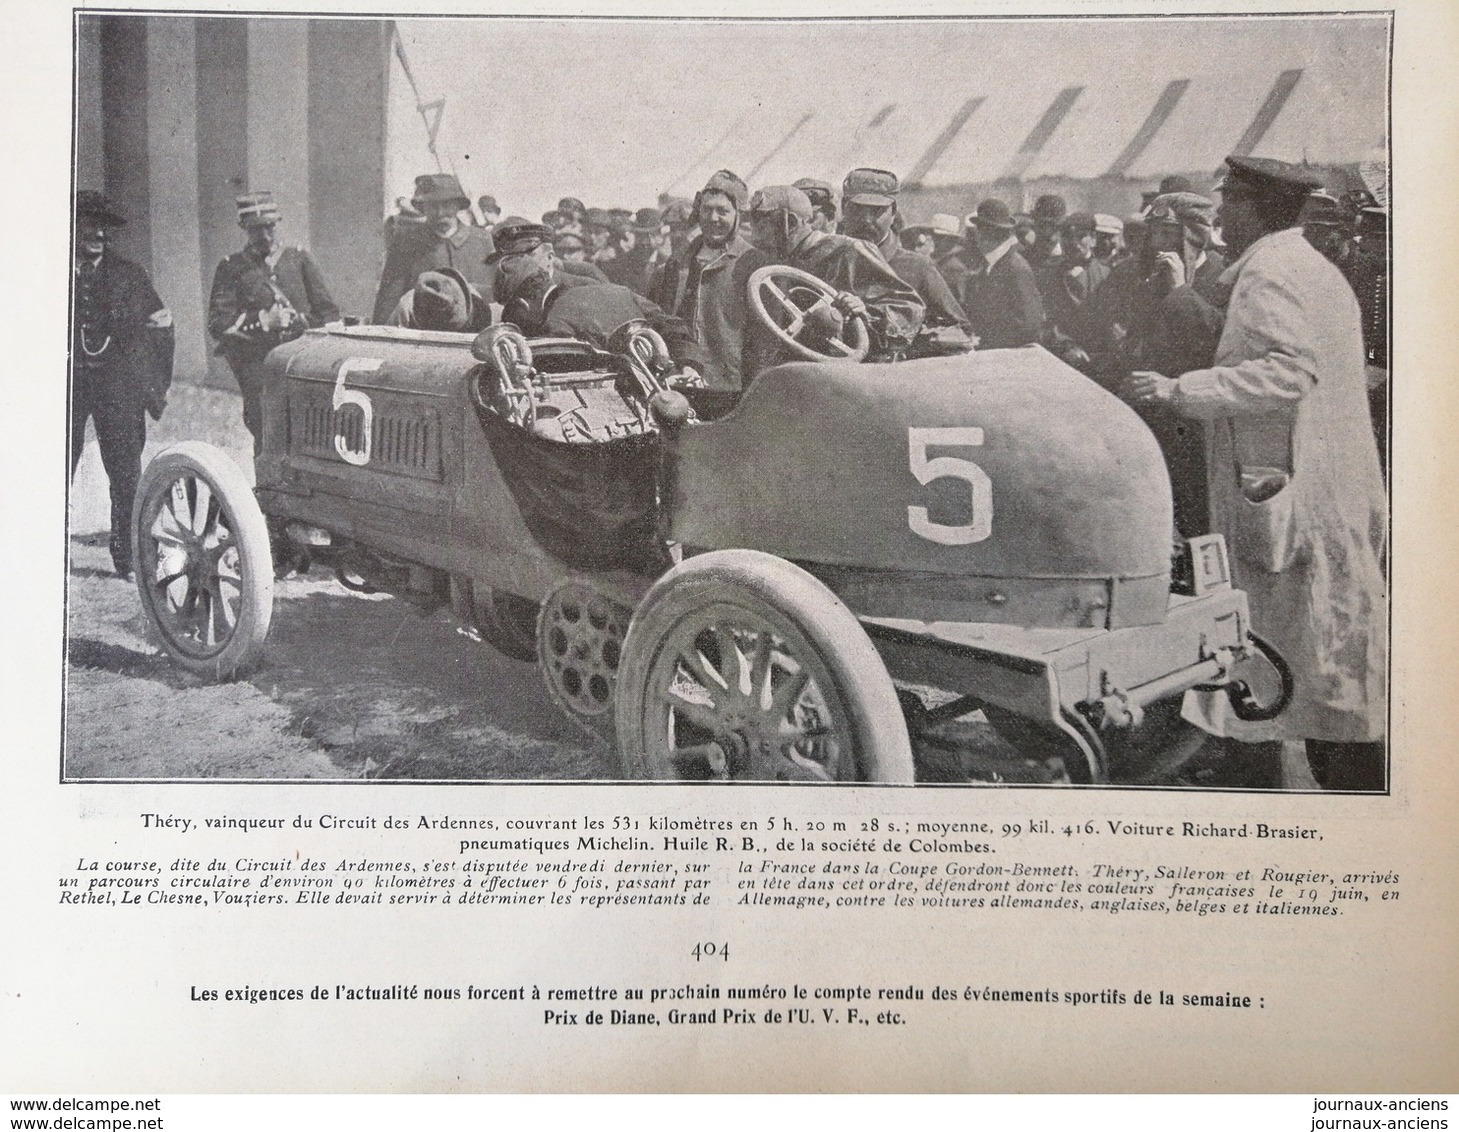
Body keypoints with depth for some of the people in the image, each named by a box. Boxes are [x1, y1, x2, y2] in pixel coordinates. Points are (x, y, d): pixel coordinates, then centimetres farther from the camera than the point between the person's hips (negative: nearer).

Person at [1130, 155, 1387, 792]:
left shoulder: (1269, 270, -11)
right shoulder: (1314, 268, 20)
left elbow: (1290, 368, -25)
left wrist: (1181, 390, -20)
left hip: (1297, 496, -10)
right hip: (1339, 498, 10)